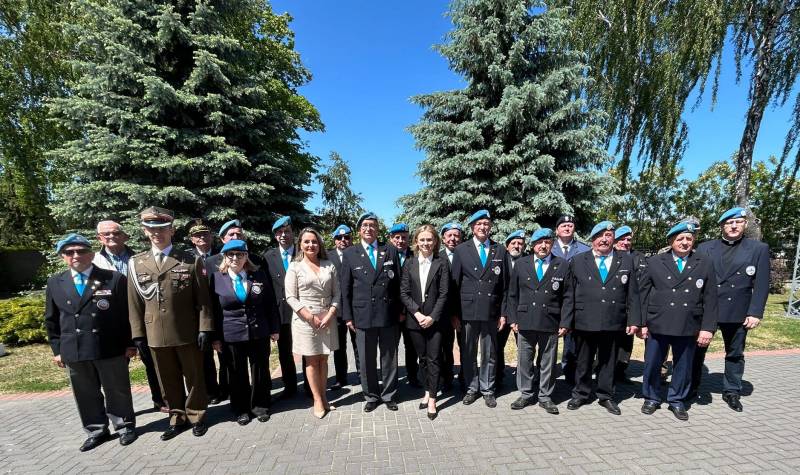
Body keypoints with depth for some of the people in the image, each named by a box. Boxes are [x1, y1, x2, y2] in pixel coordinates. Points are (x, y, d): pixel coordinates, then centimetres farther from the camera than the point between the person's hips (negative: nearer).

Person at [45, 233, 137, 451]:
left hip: (110, 348, -3)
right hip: (73, 351, 4)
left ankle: (125, 426, 27)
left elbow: (127, 314, -3)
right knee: (85, 394, 15)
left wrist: (130, 344, -5)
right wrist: (57, 349, 7)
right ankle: (97, 430, 33)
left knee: (117, 390, 9)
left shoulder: (115, 279, -6)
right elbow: (51, 319, 12)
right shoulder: (55, 283, 6)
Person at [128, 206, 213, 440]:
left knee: (194, 377, 11)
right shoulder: (135, 263, 5)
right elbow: (134, 303, 6)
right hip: (156, 335, 2)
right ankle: (177, 417, 34)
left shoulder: (191, 261, -3)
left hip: (188, 333, -2)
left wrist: (204, 328, -9)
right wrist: (138, 334, 3)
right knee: (168, 381, 15)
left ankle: (196, 416, 30)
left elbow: (202, 299, -5)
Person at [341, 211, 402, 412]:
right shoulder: (350, 254, 3)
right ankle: (371, 396, 31)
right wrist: (348, 316, -1)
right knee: (366, 359, 11)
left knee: (389, 357, 12)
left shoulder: (391, 251, 5)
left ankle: (389, 395, 32)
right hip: (363, 315, 0)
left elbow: (399, 283, 5)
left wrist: (401, 311, 2)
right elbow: (345, 288, 3)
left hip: (389, 314, 1)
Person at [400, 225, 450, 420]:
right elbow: (404, 293, -1)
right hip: (415, 319, 2)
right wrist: (417, 313, -11)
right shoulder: (409, 263, 3)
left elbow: (443, 294, -6)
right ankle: (428, 391, 32)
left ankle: (432, 399, 16)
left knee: (434, 359, 3)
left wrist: (432, 317, -13)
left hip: (435, 320, -2)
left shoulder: (442, 263, -3)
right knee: (422, 358, 14)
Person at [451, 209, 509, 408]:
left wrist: (503, 313, 2)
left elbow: (505, 285, 5)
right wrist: (455, 313, -3)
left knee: (489, 354, 12)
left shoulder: (500, 250, 5)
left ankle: (487, 390, 29)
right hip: (467, 310, 0)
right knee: (468, 353, 11)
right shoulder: (461, 249, 2)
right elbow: (455, 282, 0)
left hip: (491, 311, 1)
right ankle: (471, 388, 28)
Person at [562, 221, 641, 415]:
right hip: (584, 322, -1)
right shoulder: (578, 261, 2)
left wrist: (634, 320, -2)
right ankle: (581, 394, 29)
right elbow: (569, 295, 0)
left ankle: (606, 396, 32)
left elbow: (632, 295, 5)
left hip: (613, 323, 1)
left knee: (608, 361, 14)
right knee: (583, 361, 12)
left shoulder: (626, 261, 7)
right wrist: (566, 322, -3)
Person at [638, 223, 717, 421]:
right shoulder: (655, 262, 1)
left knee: (683, 366, 13)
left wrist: (708, 328, -4)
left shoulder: (705, 263, 4)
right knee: (652, 364, 9)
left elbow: (710, 299, 2)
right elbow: (644, 294, 1)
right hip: (657, 324, -1)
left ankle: (677, 401, 32)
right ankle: (651, 398, 27)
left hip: (688, 327, 1)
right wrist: (642, 323, -3)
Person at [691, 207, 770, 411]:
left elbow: (761, 284, -1)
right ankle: (691, 388, 22)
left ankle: (732, 392, 30)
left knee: (735, 354, 14)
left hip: (737, 312, 0)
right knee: (697, 350, 8)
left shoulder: (759, 249, 3)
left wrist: (755, 313, -8)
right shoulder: (705, 248, 3)